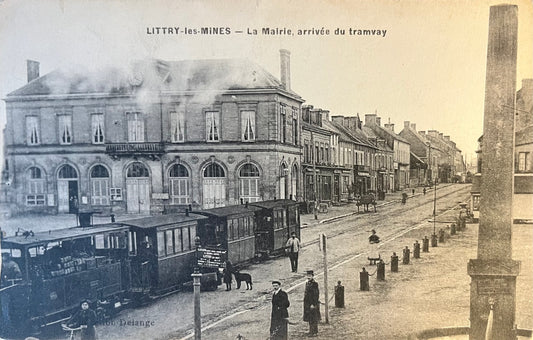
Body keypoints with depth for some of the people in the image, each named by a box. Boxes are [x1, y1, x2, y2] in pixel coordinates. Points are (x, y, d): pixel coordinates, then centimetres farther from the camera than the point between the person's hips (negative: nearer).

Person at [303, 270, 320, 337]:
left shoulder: (315, 284, -14)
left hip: (312, 304, -9)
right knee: (309, 318, 14)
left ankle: (315, 332, 4)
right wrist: (305, 303, 18)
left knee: (313, 319, -3)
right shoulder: (307, 283, 12)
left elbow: (316, 295, -18)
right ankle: (311, 331, 24)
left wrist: (313, 304, -21)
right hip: (307, 304, 9)